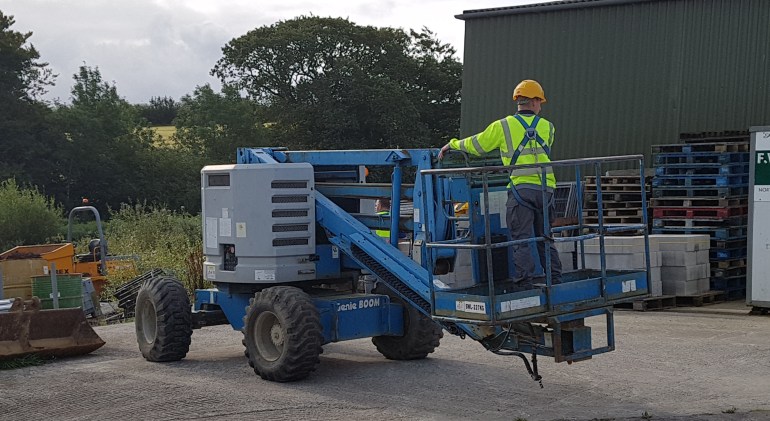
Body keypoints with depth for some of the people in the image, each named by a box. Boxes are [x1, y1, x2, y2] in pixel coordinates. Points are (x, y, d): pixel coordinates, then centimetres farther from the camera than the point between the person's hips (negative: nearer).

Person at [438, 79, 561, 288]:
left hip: (521, 187, -4)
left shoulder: (503, 126, 2)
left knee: (521, 238, -2)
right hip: (546, 188, 4)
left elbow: (477, 145, 10)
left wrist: (452, 144, 26)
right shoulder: (547, 127, 12)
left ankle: (528, 278, -9)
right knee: (544, 237, 15)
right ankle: (555, 277, 14)